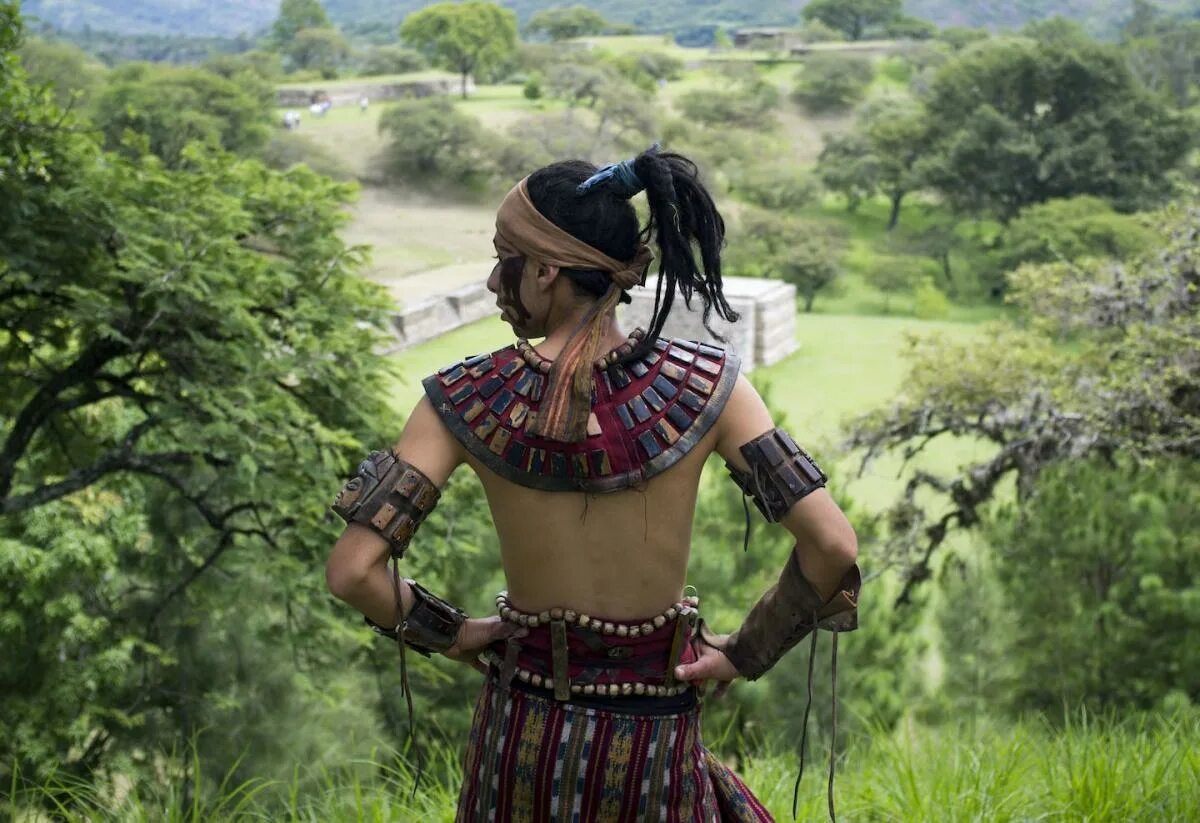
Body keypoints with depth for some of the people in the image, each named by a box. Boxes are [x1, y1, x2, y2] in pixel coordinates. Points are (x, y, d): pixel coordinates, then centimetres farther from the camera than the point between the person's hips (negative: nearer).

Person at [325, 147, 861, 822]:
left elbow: (353, 571, -15)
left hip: (526, 727, 1)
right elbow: (832, 546, -16)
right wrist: (746, 655, -2)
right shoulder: (705, 386, -12)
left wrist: (449, 634, 3)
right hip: (656, 741, 0)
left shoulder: (465, 401, -12)